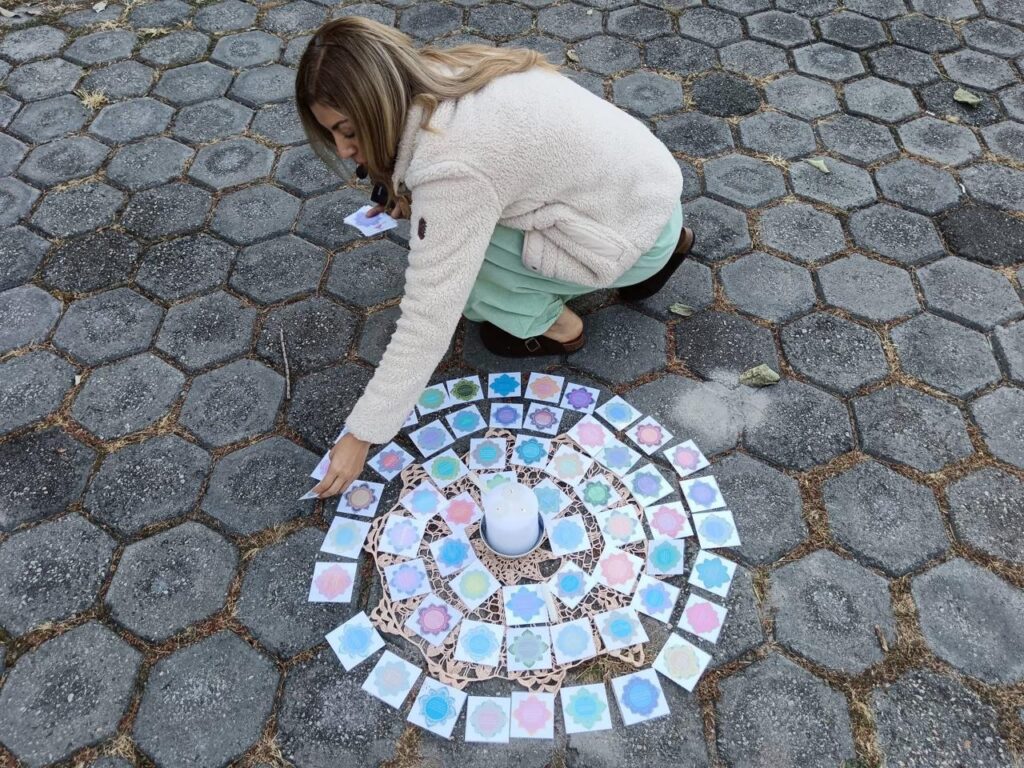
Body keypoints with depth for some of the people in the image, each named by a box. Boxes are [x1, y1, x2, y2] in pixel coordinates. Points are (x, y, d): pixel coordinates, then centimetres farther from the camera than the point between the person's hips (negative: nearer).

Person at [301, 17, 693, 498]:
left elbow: (428, 323, -26)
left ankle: (553, 325, 6)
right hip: (643, 182, 9)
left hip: (633, 233, -9)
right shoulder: (444, 77, -2)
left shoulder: (452, 167, -28)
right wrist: (412, 196, 2)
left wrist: (361, 435, -18)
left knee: (444, 255, -15)